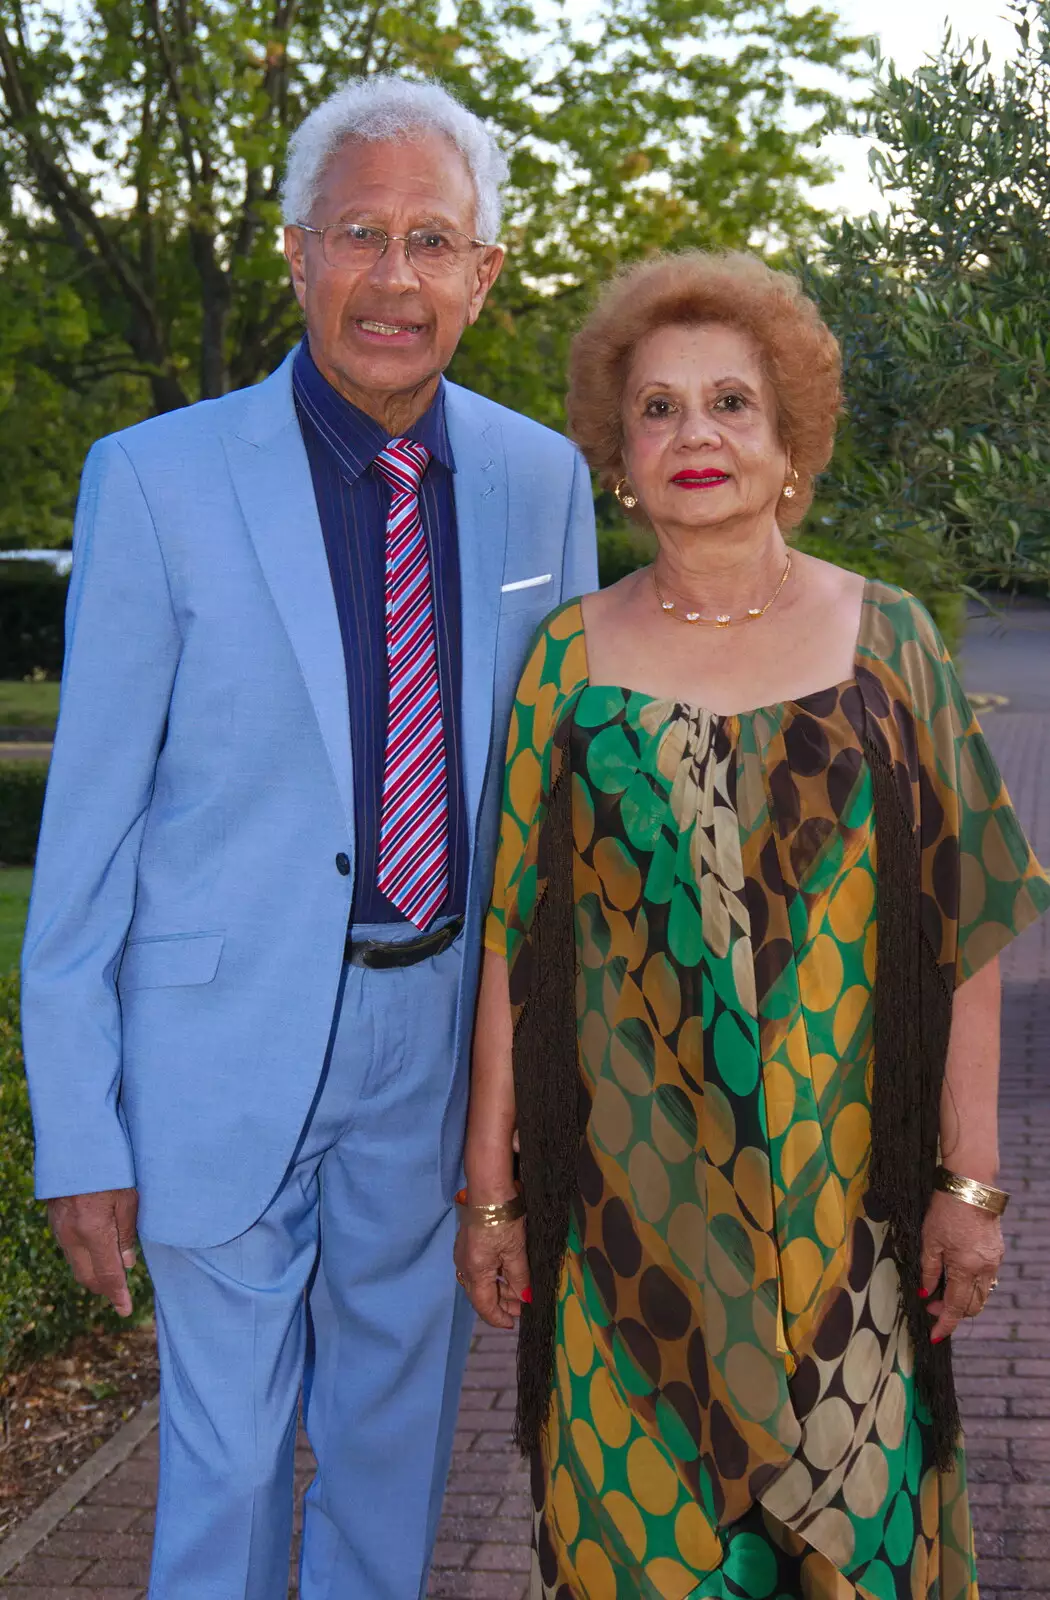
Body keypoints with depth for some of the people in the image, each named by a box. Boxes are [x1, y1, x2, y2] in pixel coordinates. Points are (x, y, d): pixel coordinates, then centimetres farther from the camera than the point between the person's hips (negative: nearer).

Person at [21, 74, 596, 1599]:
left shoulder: (543, 478, 0)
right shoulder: (157, 480, -11)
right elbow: (89, 818, -9)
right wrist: (79, 1131, -9)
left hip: (439, 1025, 4)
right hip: (229, 1034, -3)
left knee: (400, 1416, 21)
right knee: (227, 1435, 10)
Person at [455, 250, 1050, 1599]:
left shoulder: (885, 638, 0)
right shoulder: (569, 657, 1)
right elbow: (514, 938, 1)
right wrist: (488, 1188, 0)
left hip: (842, 1196, 0)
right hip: (625, 1197, 0)